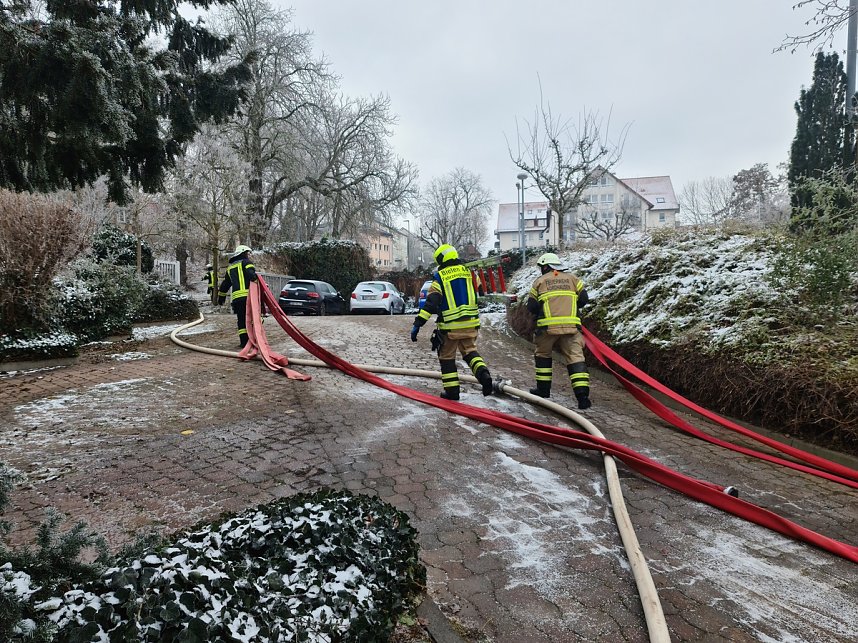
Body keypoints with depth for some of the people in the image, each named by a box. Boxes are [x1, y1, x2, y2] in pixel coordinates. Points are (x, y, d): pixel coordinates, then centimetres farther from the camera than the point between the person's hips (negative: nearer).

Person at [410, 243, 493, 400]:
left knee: (447, 356, 10)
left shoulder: (440, 277, -8)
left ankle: (452, 390, 12)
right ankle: (483, 373, -10)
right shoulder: (467, 272, 6)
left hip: (450, 325, -4)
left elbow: (431, 302, -15)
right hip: (470, 322, 4)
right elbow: (476, 293, 19)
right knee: (470, 350, 17)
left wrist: (418, 324, -15)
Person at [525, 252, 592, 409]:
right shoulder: (572, 278, 14)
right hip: (571, 326, 1)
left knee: (542, 355, 20)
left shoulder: (540, 281, 9)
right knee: (575, 357, 1)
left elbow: (531, 306, 6)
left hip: (548, 326, -1)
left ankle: (543, 388, 24)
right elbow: (584, 299, 12)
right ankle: (582, 394, -10)